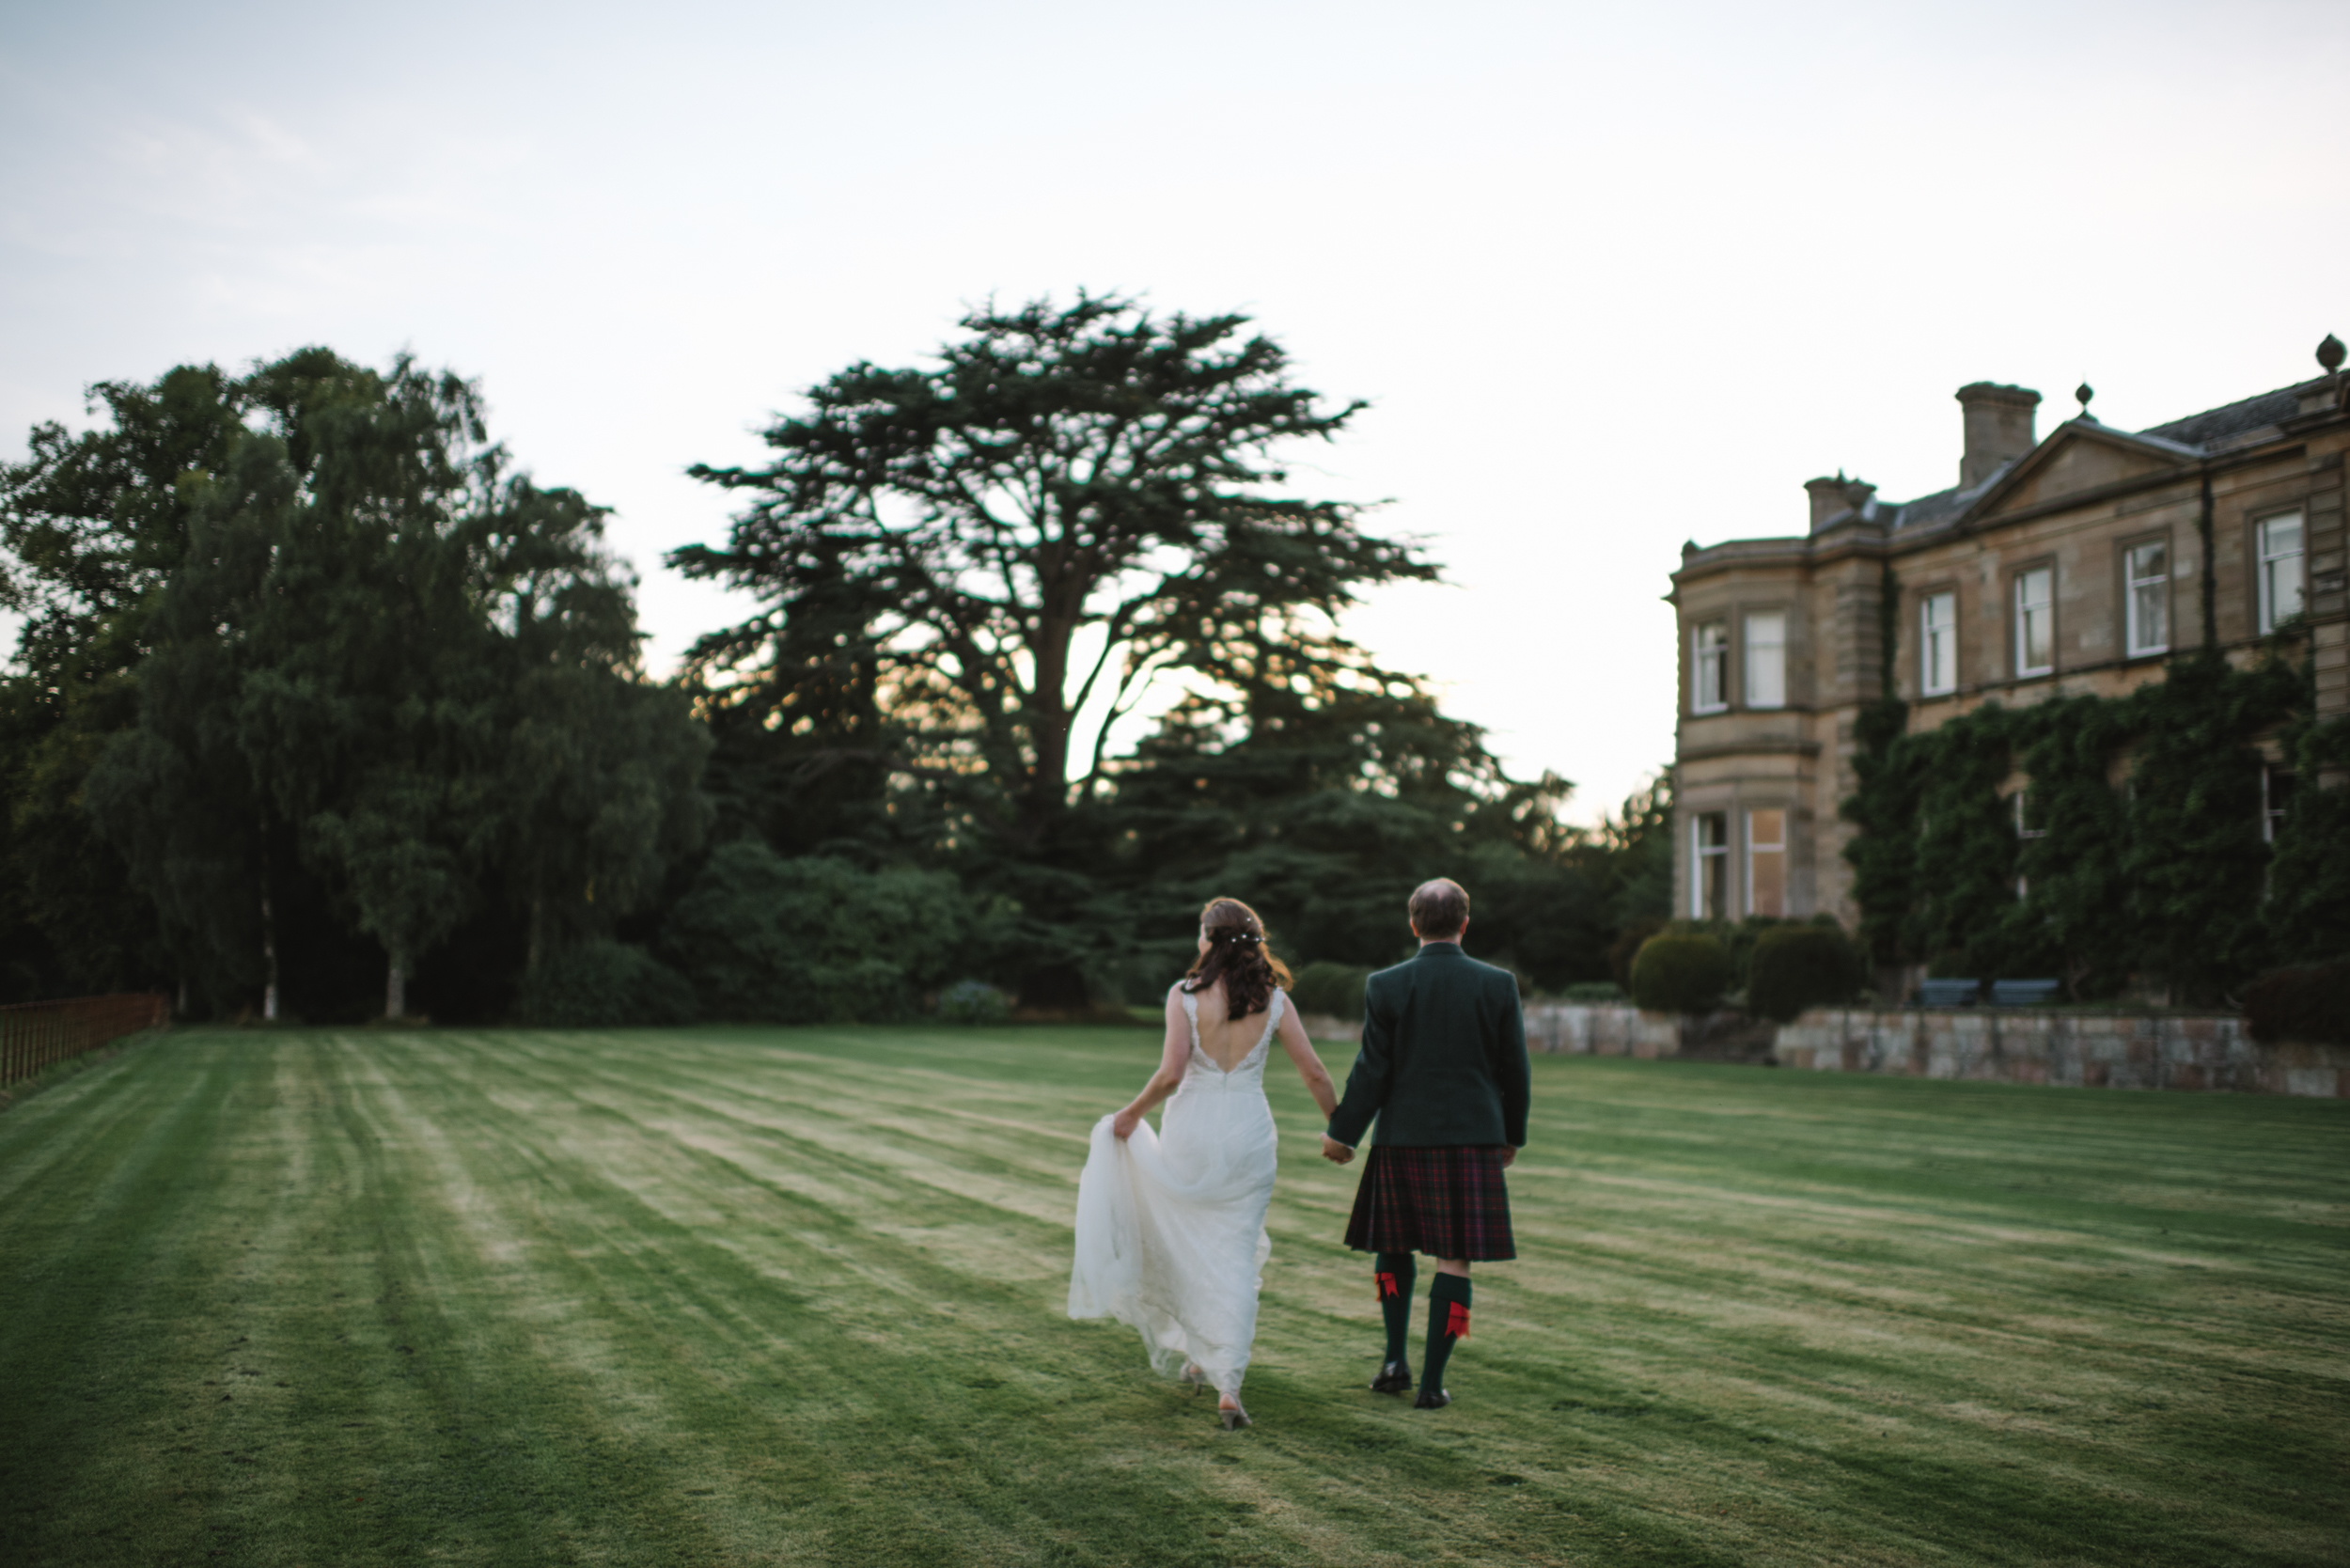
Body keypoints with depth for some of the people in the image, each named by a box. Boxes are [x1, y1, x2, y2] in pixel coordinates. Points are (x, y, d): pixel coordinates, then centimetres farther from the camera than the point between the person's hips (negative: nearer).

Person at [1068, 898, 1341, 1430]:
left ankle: (1196, 1355, 33)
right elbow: (1313, 1073, -1)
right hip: (1249, 1132, 1)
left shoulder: (1185, 994, -8)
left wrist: (1131, 1114, 0)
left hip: (1191, 1132, -1)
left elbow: (1171, 1072, -16)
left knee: (1186, 1247, 20)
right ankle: (1227, 1382, -4)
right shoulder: (1273, 999, -1)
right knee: (1236, 1256, 6)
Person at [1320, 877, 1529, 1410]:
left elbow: (1371, 1071, -6)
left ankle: (1396, 1360, 15)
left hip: (1404, 1136, 0)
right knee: (1454, 1259, 4)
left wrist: (1342, 1134, 5)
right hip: (1473, 1138, 0)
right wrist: (1512, 1135, 16)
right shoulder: (1498, 985, -2)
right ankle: (1432, 1382, 4)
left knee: (1393, 1245, 20)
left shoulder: (1385, 986, -6)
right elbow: (1515, 1071, 3)